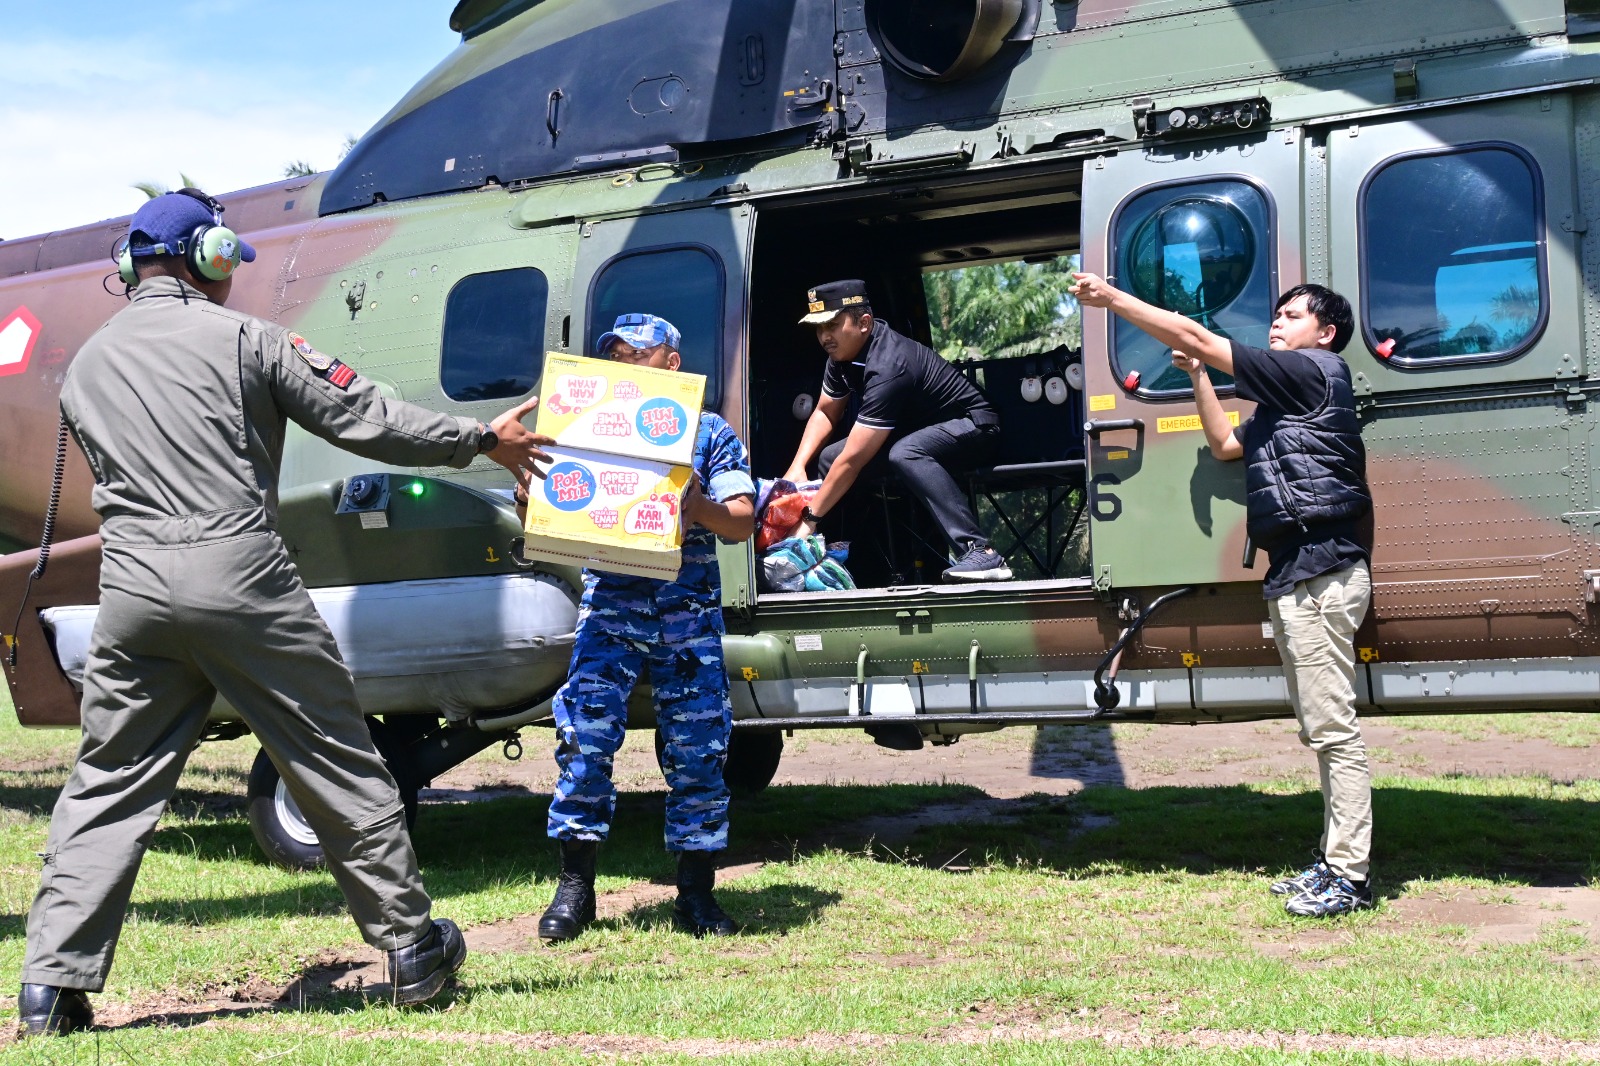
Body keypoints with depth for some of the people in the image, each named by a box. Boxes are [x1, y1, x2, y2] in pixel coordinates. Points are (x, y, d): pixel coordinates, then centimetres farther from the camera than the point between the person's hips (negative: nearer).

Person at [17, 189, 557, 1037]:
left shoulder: (85, 368, 18)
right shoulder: (242, 337, 2)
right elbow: (363, 418, 0)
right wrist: (483, 439, 9)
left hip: (132, 587, 4)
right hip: (239, 577, -4)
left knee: (106, 788, 11)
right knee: (338, 766, 6)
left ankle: (54, 984, 7)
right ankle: (410, 948, 14)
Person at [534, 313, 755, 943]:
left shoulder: (711, 433, 8)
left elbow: (742, 525, 2)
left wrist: (700, 506, -18)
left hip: (689, 612, -1)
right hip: (609, 604, 1)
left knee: (697, 750, 1)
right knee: (583, 738, -8)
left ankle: (696, 892, 12)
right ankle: (575, 886, 2)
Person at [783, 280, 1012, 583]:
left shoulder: (887, 367, -32)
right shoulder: (842, 353, -5)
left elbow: (853, 460, -32)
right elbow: (825, 413, 10)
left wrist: (809, 519, -27)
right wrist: (797, 467, -6)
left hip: (973, 427, -9)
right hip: (917, 430, 10)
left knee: (904, 453, -39)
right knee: (829, 458, 1)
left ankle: (979, 553, -43)